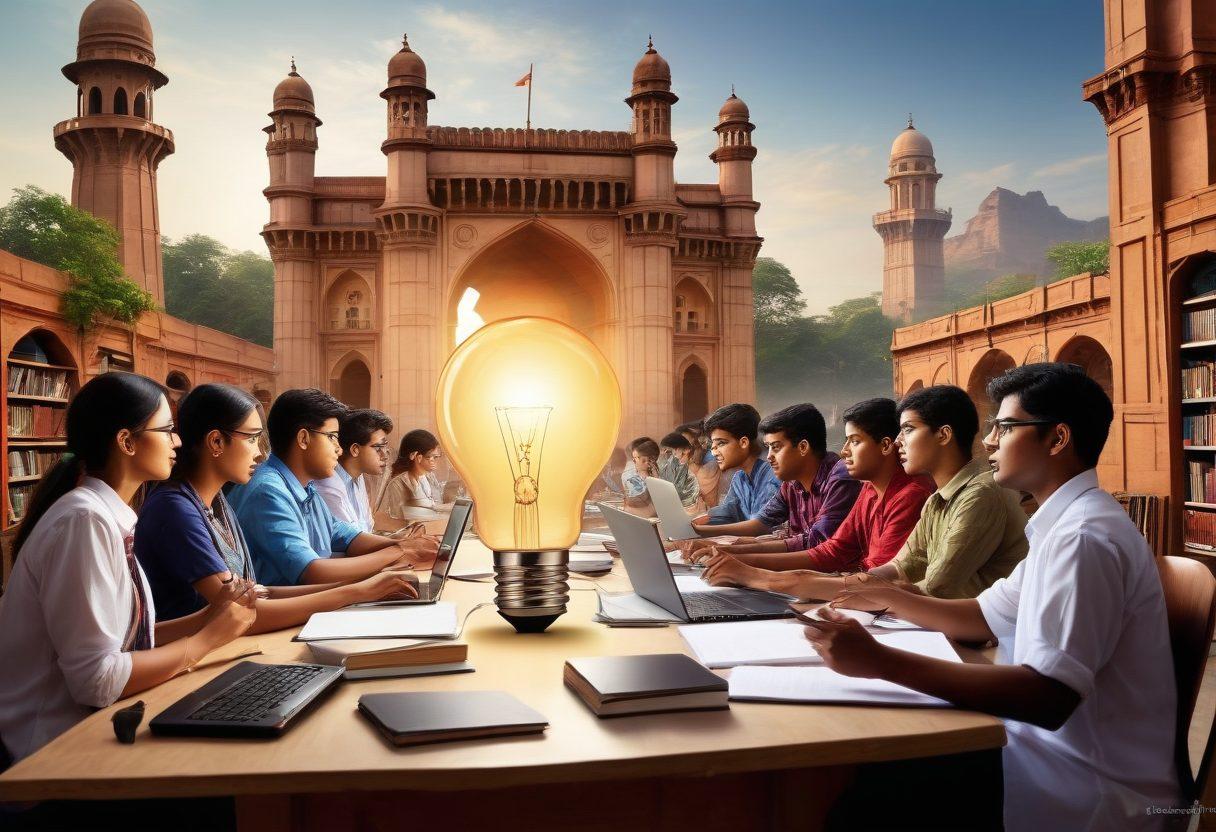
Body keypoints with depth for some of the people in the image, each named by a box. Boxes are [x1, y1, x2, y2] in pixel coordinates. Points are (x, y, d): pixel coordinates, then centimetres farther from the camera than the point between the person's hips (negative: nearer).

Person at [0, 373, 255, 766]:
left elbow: (126, 638, 6)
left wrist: (206, 617, -3)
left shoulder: (111, 518, 4)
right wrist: (207, 638, -14)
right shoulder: (85, 521, -21)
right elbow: (97, 679, -23)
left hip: (92, 721, 7)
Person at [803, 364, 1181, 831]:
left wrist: (881, 661, -33)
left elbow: (1049, 698, -31)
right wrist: (888, 598, 8)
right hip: (1057, 745, 9)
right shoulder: (1065, 524, 11)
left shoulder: (1084, 537, -22)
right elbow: (985, 618, 18)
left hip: (1098, 786, -9)